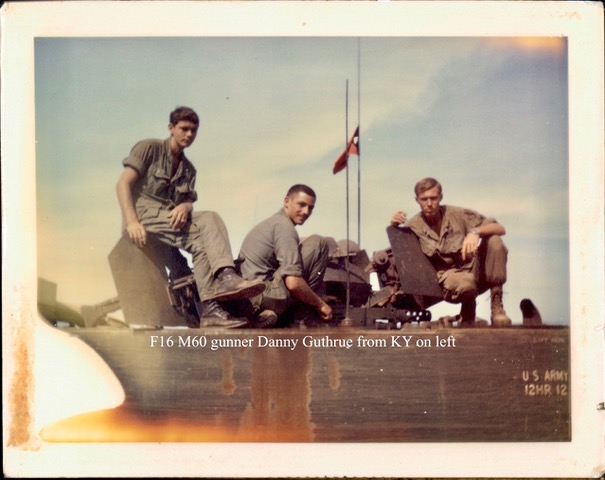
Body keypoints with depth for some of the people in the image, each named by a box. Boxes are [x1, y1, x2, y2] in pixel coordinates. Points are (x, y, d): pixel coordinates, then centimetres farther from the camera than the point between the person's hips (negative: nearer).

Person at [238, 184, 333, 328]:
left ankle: (271, 313, 11)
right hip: (265, 296, -10)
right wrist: (320, 304, -7)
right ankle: (303, 313, -2)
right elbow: (293, 282, -21)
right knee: (318, 244, -4)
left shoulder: (272, 222, 22)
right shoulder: (284, 226, -9)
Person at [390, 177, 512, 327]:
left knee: (494, 240, -26)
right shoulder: (413, 226, -2)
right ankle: (468, 307, 1)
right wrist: (394, 227, -14)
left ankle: (497, 305, -17)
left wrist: (475, 232, -29)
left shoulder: (458, 214, -4)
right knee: (465, 284, -40)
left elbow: (500, 229, -7)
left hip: (475, 269, 2)